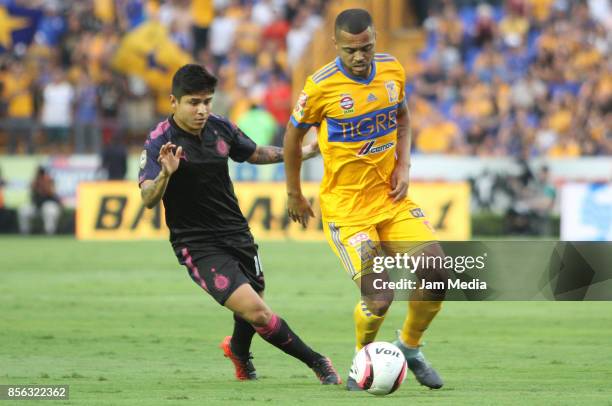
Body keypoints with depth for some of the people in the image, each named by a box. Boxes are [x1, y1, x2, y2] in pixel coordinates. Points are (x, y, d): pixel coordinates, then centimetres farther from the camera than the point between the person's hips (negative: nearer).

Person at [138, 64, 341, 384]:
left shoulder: (220, 128, 0)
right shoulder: (160, 142, -18)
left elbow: (255, 153, 20)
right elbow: (148, 199, -27)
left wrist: (302, 152, 14)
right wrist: (165, 174, -46)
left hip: (237, 235, 6)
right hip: (198, 246, -6)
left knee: (253, 309, 19)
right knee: (255, 311, -19)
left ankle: (238, 349, 54)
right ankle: (316, 362, -5)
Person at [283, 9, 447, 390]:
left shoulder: (392, 70, -1)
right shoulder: (321, 86, -15)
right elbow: (294, 135, 0)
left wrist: (403, 165, 3)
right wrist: (294, 195, 7)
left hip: (391, 197, 5)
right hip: (346, 207, -5)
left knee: (436, 273, -10)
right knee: (379, 299, -16)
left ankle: (410, 347, 16)